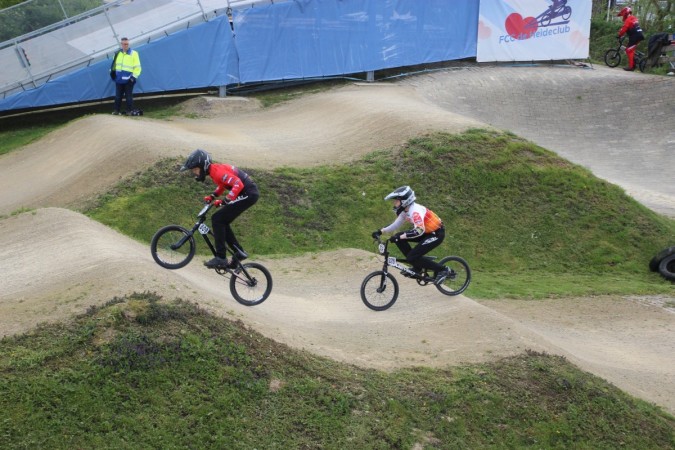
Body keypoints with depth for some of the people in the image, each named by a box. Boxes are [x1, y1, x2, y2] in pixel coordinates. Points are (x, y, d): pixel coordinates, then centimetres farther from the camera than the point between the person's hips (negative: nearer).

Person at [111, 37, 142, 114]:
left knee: (129, 96, -1)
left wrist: (134, 76, -11)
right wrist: (112, 72, 15)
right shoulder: (118, 54, 11)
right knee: (118, 96, 7)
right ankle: (116, 110, 14)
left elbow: (137, 67, -4)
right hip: (119, 79, 4)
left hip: (128, 80, -4)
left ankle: (129, 110, 6)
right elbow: (114, 64, 25)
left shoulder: (134, 53, -3)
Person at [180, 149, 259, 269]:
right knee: (222, 222, 13)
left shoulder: (217, 171, -19)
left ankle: (220, 258, -10)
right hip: (248, 194, 10)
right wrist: (211, 196, 14)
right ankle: (239, 253, 19)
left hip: (247, 194, -10)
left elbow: (238, 184, -28)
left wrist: (224, 202, -25)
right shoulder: (214, 169, 11)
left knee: (217, 219, -11)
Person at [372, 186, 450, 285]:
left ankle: (442, 270, -4)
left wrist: (399, 237, -38)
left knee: (412, 257, -17)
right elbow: (396, 224, 11)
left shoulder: (415, 211, -26)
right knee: (399, 238, 0)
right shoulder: (405, 210, 2)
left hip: (436, 234, -9)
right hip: (426, 232, 9)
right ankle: (417, 267, 8)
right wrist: (380, 231, 0)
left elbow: (419, 230, -37)